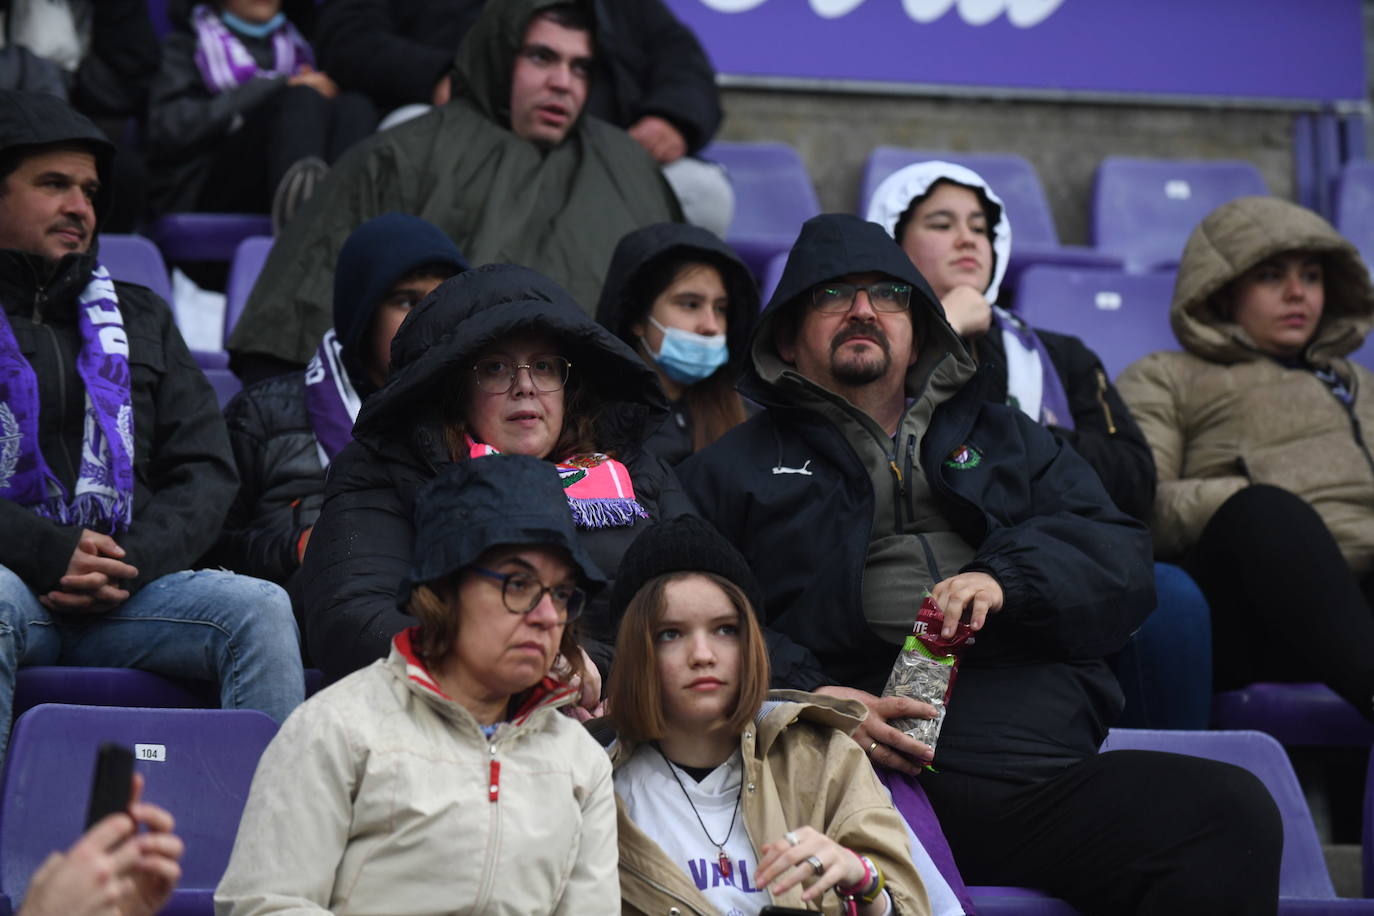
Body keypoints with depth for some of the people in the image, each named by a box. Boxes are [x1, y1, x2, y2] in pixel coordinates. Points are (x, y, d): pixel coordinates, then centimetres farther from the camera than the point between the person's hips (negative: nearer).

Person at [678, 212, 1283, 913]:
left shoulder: (1010, 440, 31)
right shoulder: (731, 472, 22)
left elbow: (1125, 565, 16)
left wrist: (1006, 578, -5)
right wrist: (806, 696, -13)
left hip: (1046, 777, 4)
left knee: (1235, 810, -25)